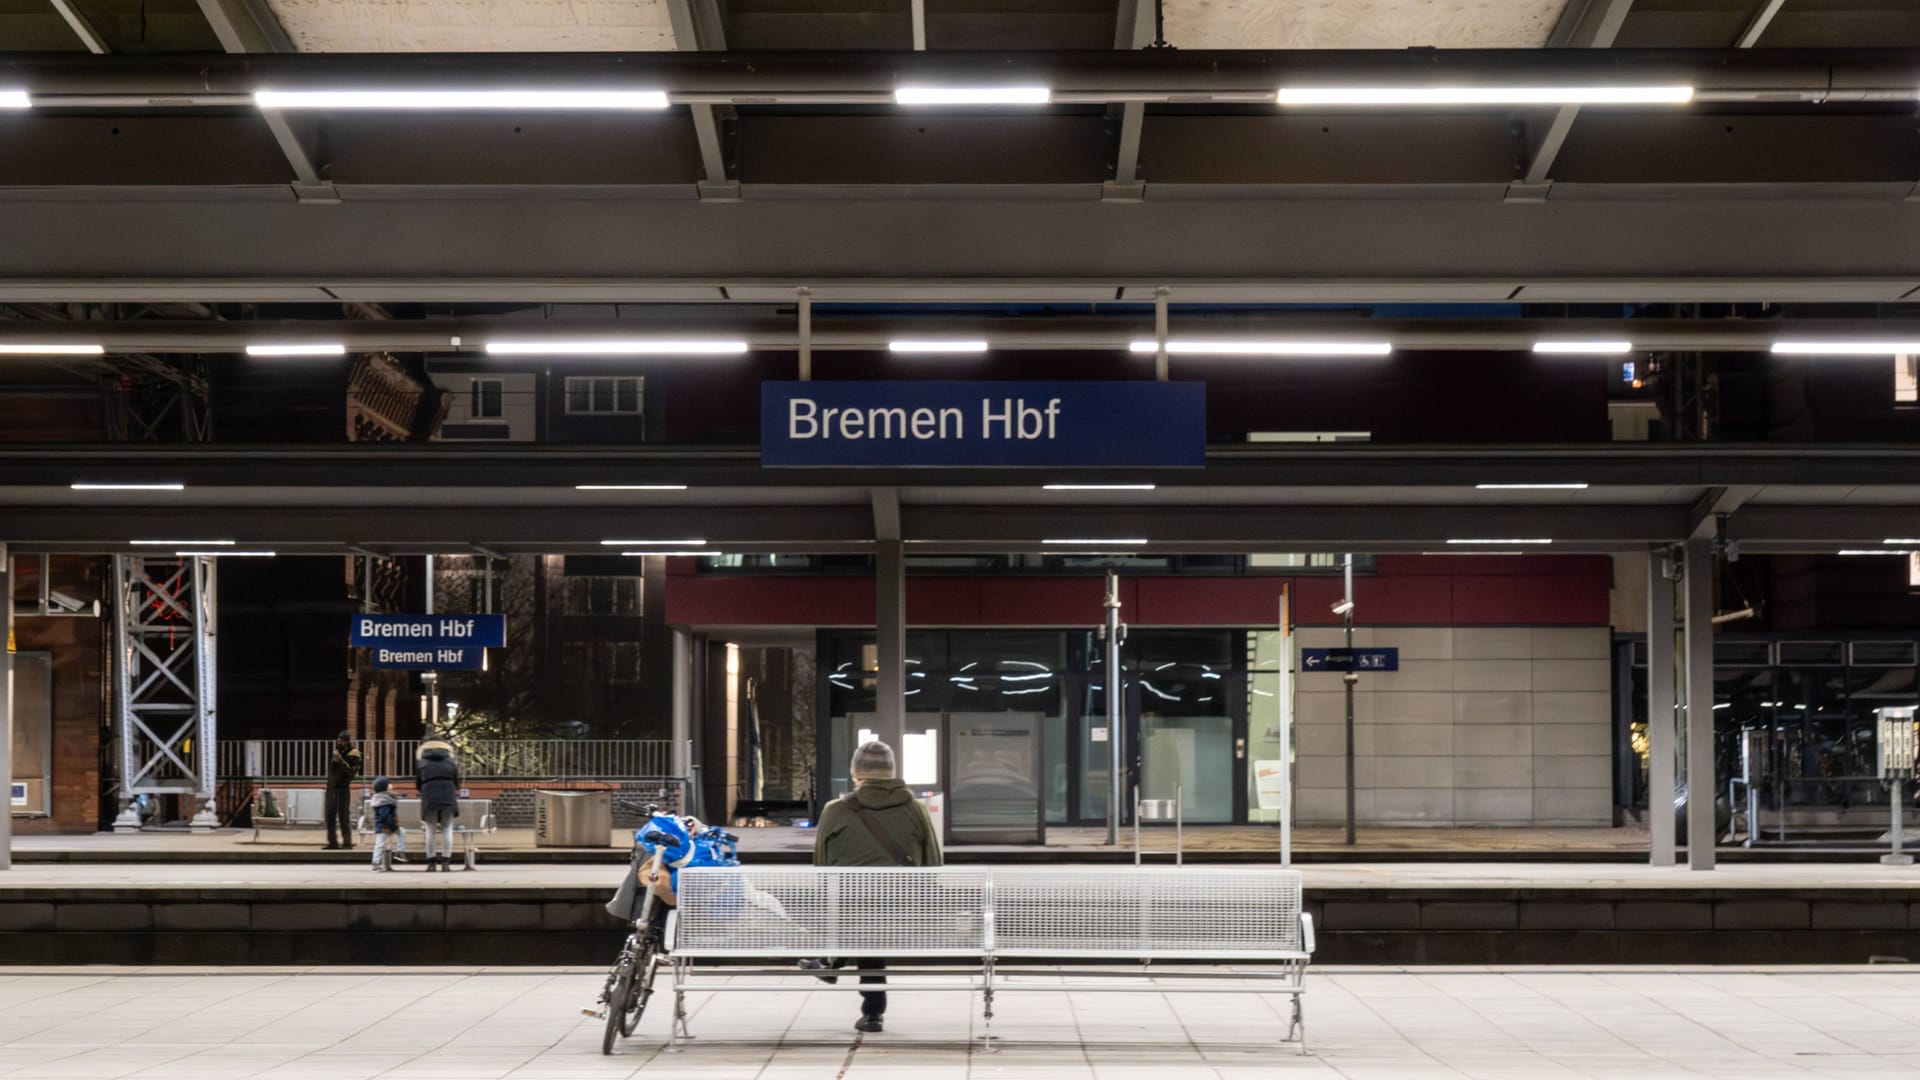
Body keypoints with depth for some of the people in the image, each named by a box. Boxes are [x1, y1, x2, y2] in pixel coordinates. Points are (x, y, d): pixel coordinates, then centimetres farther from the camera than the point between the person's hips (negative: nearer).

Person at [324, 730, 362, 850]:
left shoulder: (353, 755, -9)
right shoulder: (337, 751, 8)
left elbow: (352, 772, -21)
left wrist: (340, 760, -26)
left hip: (343, 789, -6)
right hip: (331, 788, 6)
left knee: (344, 817, -6)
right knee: (330, 816, 5)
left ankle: (347, 842, 1)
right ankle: (333, 842, 11)